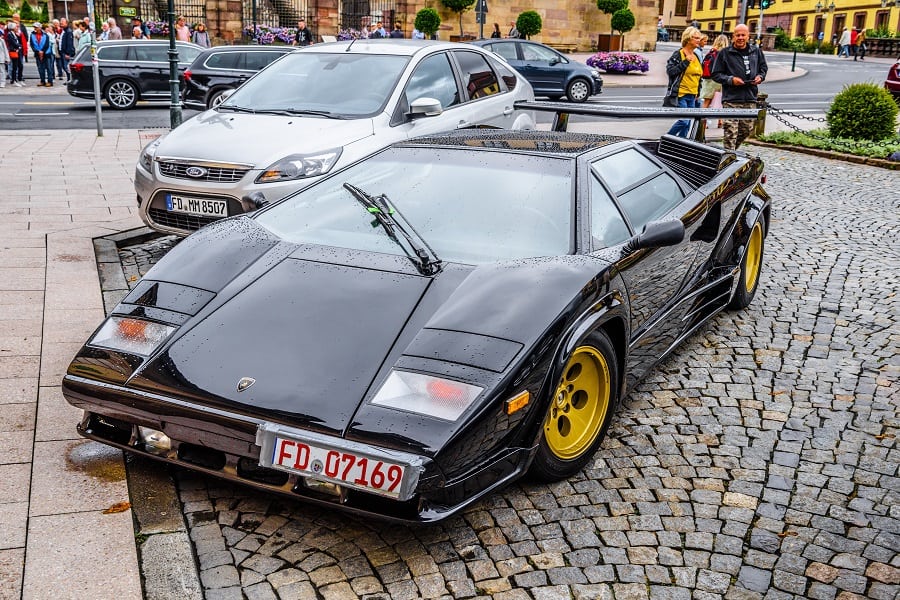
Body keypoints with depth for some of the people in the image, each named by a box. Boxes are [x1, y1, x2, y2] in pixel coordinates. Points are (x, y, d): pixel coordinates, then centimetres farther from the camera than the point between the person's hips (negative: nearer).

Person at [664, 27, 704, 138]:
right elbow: (670, 71, -15)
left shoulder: (696, 56, 18)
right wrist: (685, 62, -19)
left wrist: (697, 93, 24)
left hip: (692, 96, 8)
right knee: (683, 120, -17)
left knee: (687, 125, 6)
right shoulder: (678, 54, -5)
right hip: (680, 95, -8)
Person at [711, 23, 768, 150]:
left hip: (750, 99, 5)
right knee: (731, 132, -10)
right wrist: (730, 79, -15)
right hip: (731, 99, -5)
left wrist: (760, 77, 2)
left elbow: (764, 68, 24)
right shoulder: (725, 53, -1)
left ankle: (731, 150, 31)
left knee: (747, 130, 12)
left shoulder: (756, 52, 11)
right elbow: (716, 74, 0)